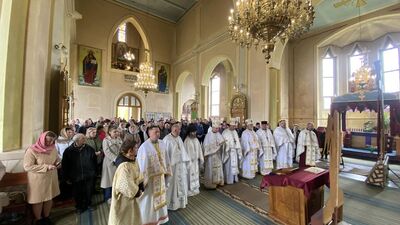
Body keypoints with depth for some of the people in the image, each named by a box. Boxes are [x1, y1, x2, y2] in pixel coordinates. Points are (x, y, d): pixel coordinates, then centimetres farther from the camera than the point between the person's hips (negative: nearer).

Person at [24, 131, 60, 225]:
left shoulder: (53, 148, -3)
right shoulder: (32, 150, -19)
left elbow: (57, 158, 12)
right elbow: (27, 167, -20)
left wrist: (57, 163, -11)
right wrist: (46, 167, -26)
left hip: (51, 178, 5)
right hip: (38, 180, -4)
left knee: (49, 198, 17)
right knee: (38, 200, 14)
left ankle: (46, 217, 40)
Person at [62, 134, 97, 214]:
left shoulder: (89, 149, -5)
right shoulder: (68, 151, -6)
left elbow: (95, 162, 3)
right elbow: (65, 165, 1)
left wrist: (94, 173, 4)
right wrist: (67, 177, 2)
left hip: (89, 177, 0)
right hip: (76, 177, 0)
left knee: (89, 192, 11)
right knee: (77, 194, 14)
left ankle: (88, 205, 37)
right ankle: (79, 207, 38)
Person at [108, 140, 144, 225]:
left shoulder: (133, 161, -7)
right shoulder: (124, 166, -33)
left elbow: (138, 177, 3)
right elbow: (127, 187, -32)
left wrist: (140, 189, -8)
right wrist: (137, 192, -17)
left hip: (132, 194, 8)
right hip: (124, 199, -8)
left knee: (134, 218, 26)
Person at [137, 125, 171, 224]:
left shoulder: (162, 144, -3)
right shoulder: (144, 147, -20)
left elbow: (166, 158, 5)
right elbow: (141, 164, -16)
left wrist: (166, 172, 7)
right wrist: (143, 179, -13)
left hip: (160, 175, 6)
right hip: (150, 177, -6)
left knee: (160, 196, 22)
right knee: (149, 199, 13)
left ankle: (160, 217, 45)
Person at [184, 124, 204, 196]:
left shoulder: (196, 140, 3)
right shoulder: (187, 141, -16)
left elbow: (199, 150, 6)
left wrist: (201, 160, 7)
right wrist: (187, 161, -15)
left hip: (196, 161, 6)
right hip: (190, 161, -6)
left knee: (196, 174, 17)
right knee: (190, 175, 4)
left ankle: (195, 189, 33)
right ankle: (189, 190, 21)